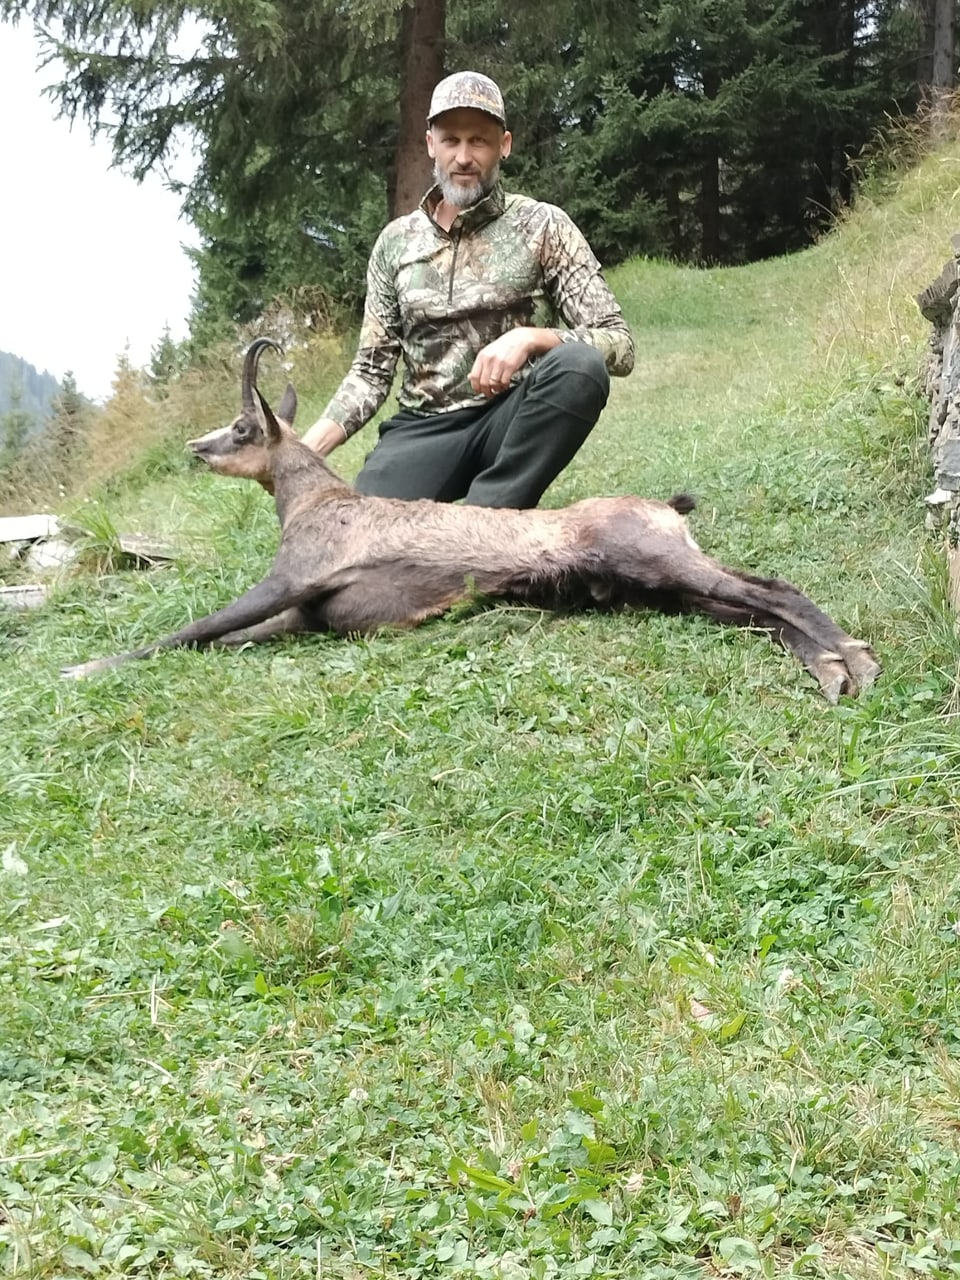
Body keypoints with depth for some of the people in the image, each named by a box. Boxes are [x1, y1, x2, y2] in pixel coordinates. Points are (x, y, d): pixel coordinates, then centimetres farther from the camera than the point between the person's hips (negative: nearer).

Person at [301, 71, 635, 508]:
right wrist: (306, 449, -8)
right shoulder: (395, 241, 9)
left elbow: (617, 344, -7)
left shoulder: (543, 226, -1)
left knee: (578, 366, -34)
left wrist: (529, 338, -26)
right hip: (424, 427, 2)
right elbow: (371, 370, 9)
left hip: (510, 420, -1)